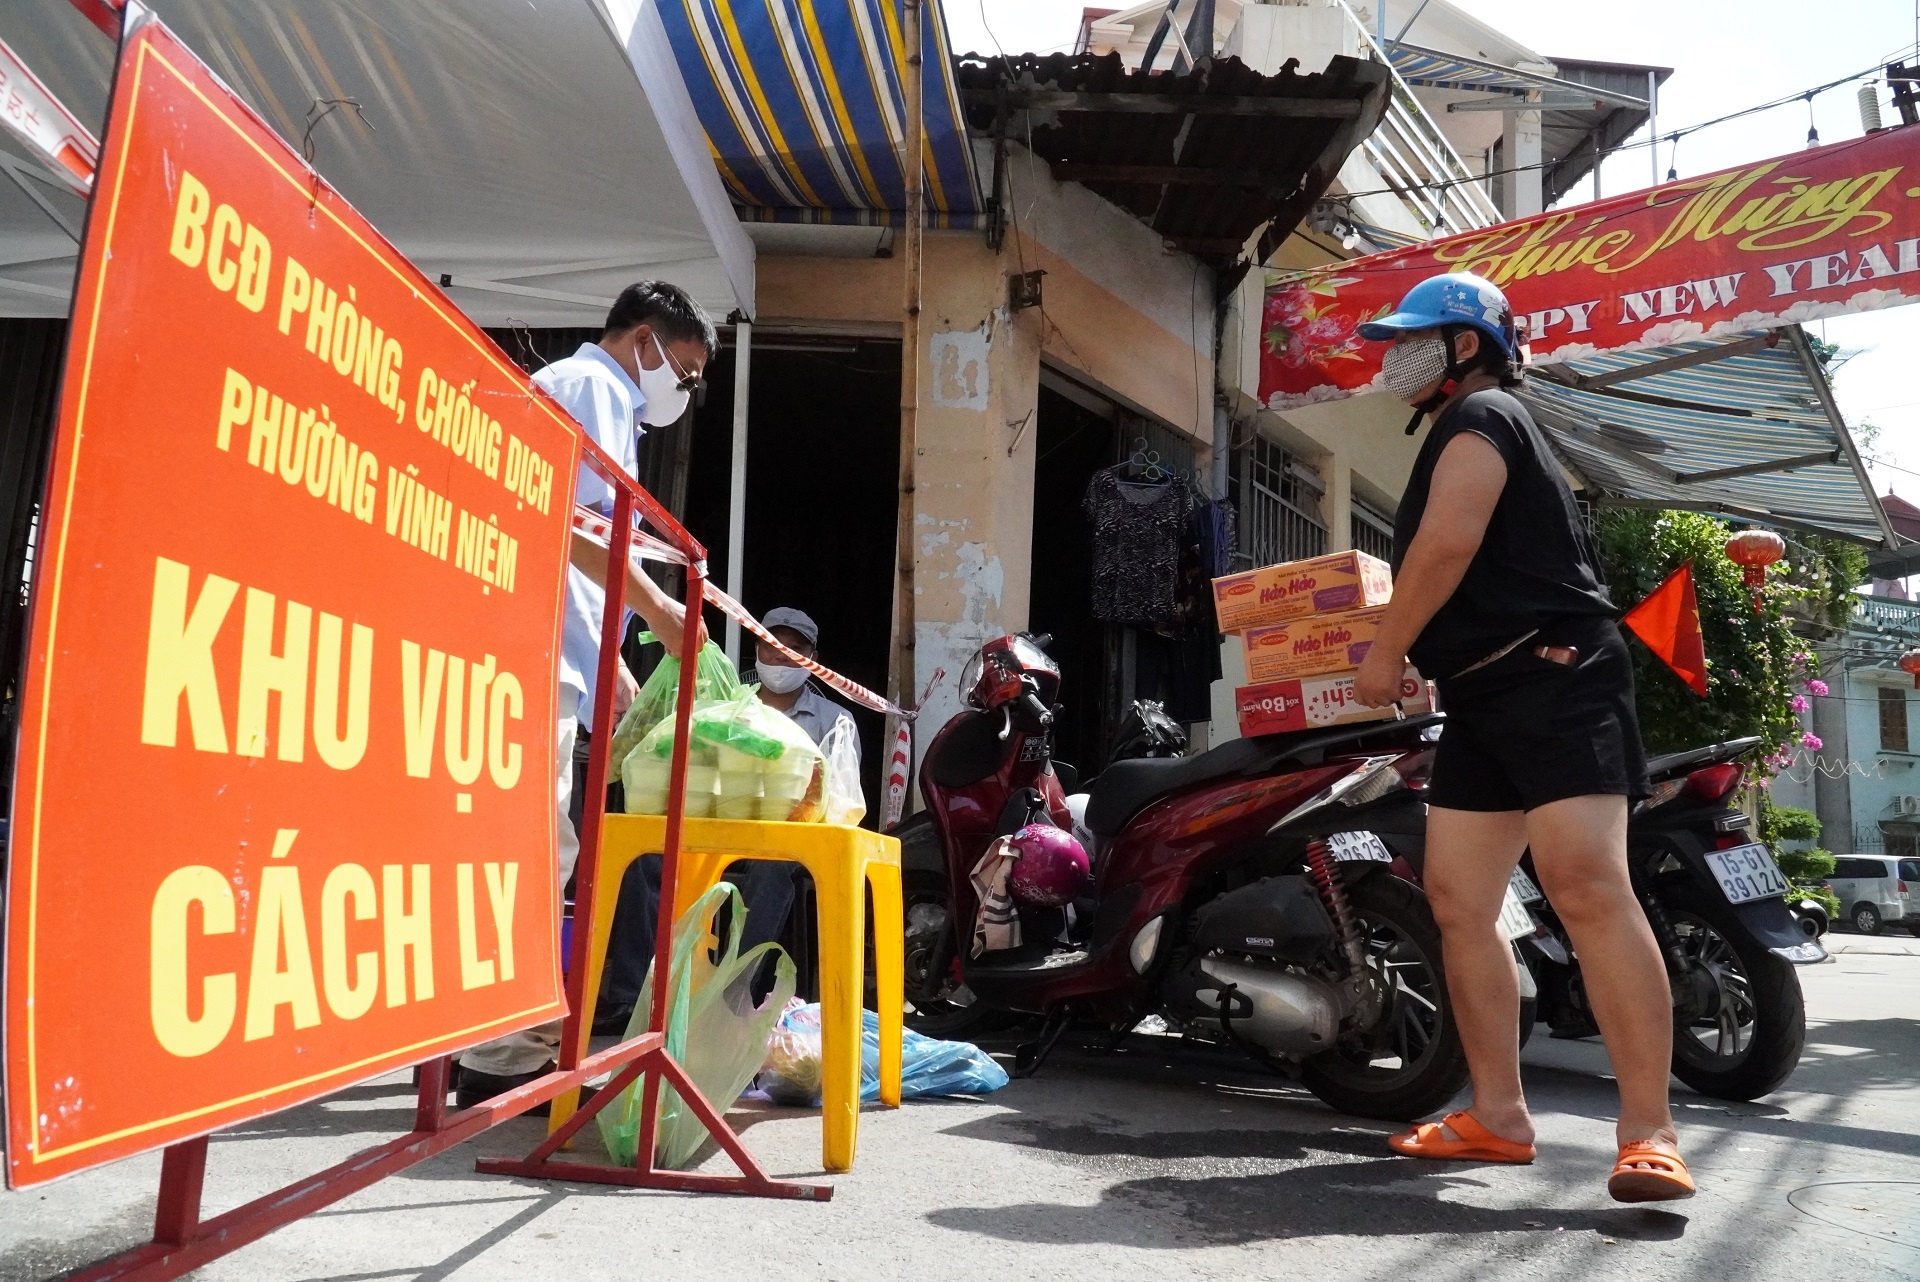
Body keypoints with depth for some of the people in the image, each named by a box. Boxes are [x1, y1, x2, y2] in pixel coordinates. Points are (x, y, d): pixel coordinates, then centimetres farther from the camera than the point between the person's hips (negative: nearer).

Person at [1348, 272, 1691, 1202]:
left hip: (1553, 678, -10)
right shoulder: (1465, 431, 28)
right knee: (1457, 902, 3)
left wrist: (1385, 652, -9)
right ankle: (1498, 1116, 7)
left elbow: (1448, 543, -18)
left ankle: (1650, 1131, -17)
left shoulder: (1478, 415, -3)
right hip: (1483, 698, 11)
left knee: (1586, 888, -20)